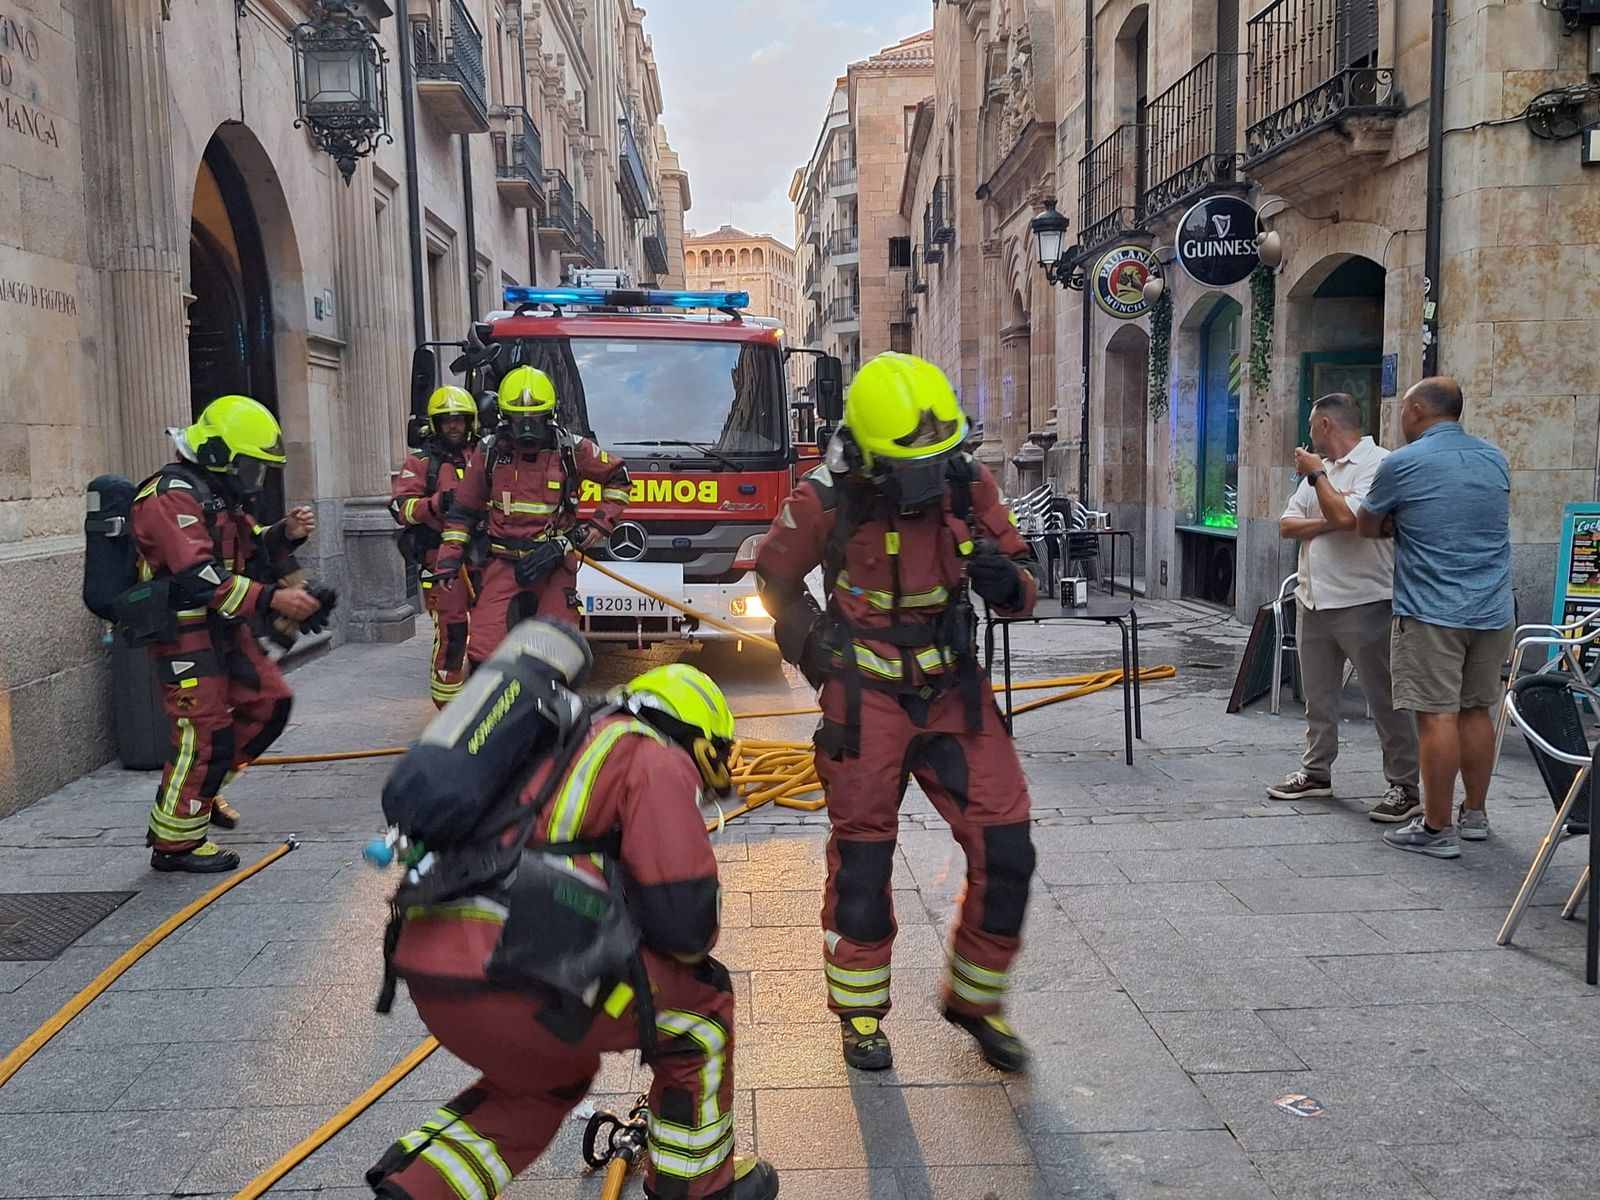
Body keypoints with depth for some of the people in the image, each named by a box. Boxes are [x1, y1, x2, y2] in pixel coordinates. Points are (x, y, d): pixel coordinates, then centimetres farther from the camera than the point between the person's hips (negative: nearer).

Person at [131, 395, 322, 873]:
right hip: (185, 632, -10)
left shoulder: (220, 495, 15)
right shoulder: (172, 495, -18)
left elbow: (248, 555, 17)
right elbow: (199, 578, -27)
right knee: (207, 734, -9)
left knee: (269, 704, 13)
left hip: (225, 628, 10)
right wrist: (272, 599, -31)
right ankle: (174, 842, 4)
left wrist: (284, 534, -2)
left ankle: (202, 791, 28)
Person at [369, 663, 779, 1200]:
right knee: (703, 999, 14)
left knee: (552, 1073, 34)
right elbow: (682, 916, -7)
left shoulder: (560, 746, 27)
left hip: (426, 965, 9)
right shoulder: (658, 761, 2)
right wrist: (695, 943, 17)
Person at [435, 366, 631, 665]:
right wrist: (449, 558, 1)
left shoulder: (571, 449, -2)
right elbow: (464, 508, 9)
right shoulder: (490, 453, 2)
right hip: (504, 563, 1)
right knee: (482, 650, -9)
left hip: (554, 563, -1)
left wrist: (601, 523, 3)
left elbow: (618, 476, 11)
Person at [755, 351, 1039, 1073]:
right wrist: (815, 649, -4)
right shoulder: (829, 501, -14)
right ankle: (860, 1013, 27)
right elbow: (776, 576, 4)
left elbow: (1022, 586, 1)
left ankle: (974, 998, 22)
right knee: (862, 858, 6)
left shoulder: (969, 485, -7)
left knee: (1005, 851, -1)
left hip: (954, 689, 3)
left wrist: (1005, 580, -22)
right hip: (867, 697, -3)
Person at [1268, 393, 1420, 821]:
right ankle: (1316, 772, 27)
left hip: (1363, 603, -8)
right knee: (1318, 697, 16)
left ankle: (1405, 786, 5)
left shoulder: (1378, 464, -11)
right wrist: (1328, 523, -10)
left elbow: (1345, 515, -25)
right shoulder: (1320, 469, 14)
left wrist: (1316, 475, -11)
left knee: (1385, 699, -2)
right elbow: (1287, 525, 8)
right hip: (1314, 600, 8)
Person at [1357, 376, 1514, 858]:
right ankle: (1475, 814, 25)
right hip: (1493, 610, 6)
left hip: (1431, 611, -6)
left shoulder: (1401, 464, -8)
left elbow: (1366, 527, 4)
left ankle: (1437, 829, 0)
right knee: (1476, 710, 15)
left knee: (1437, 716, -4)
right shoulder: (1495, 459, 10)